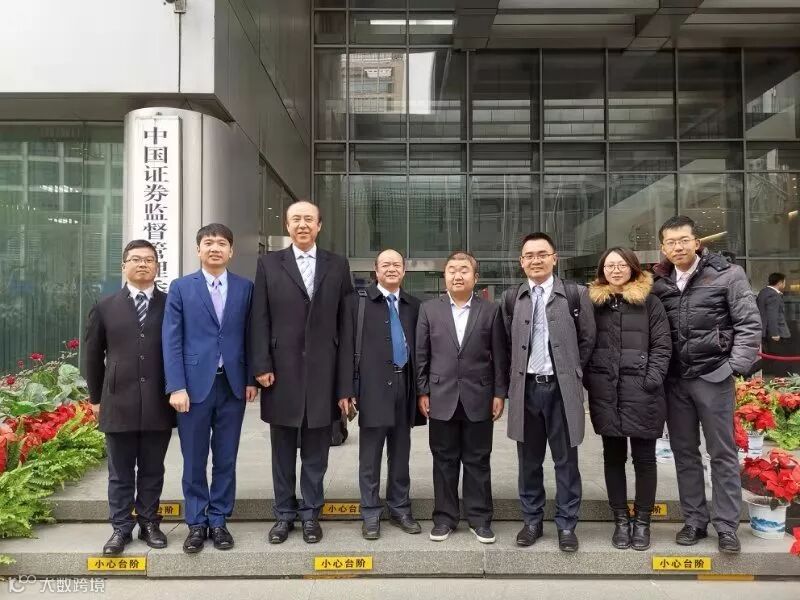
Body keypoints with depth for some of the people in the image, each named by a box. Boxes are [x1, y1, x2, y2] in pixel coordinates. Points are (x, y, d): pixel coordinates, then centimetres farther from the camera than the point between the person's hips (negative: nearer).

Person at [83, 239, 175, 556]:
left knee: (152, 470, 11)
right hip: (118, 403, 1)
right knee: (120, 473, 11)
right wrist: (96, 397, 10)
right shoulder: (105, 307, 6)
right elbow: (92, 355, 11)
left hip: (158, 404, -1)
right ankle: (121, 527, 24)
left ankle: (149, 523, 26)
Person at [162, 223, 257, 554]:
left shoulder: (245, 287, 6)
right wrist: (176, 387, -9)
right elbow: (171, 340, -2)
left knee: (225, 459, 9)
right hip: (195, 384, -1)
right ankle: (196, 523, 22)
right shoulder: (181, 287, 3)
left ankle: (219, 521, 23)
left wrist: (251, 379, 0)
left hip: (233, 385, 1)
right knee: (194, 461, 8)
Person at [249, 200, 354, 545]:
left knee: (316, 451, 10)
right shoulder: (269, 264, 6)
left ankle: (311, 513, 25)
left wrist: (345, 383, -2)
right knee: (283, 449, 12)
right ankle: (284, 513, 27)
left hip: (322, 374, 0)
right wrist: (261, 365, -9)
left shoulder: (338, 266, 6)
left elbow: (345, 325, 2)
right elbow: (259, 319, 2)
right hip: (282, 373, 0)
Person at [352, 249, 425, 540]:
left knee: (401, 453, 13)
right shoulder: (360, 301, -2)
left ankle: (400, 509, 27)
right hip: (374, 385, -4)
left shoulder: (414, 305, 10)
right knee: (370, 455, 5)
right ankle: (370, 514, 18)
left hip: (404, 383, 4)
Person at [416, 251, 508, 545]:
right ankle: (445, 517, 22)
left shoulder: (491, 310, 2)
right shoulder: (429, 308, 4)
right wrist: (422, 392, 0)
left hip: (478, 398, 0)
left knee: (478, 461, 8)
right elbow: (421, 355, 3)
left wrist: (500, 393, -1)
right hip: (441, 397, 1)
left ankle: (479, 518, 21)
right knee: (444, 461, 9)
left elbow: (499, 356, 2)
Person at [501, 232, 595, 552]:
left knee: (565, 460, 7)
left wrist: (570, 371, 3)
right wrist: (517, 375, 6)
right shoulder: (511, 298, 5)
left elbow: (587, 339, 5)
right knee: (529, 459, 12)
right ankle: (532, 520, 26)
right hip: (525, 388, 2)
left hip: (561, 388, -2)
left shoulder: (575, 293, -1)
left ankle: (566, 525, 20)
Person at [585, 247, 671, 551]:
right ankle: (621, 519, 22)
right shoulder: (593, 301, 9)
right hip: (604, 392, 2)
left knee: (644, 458, 6)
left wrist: (653, 380, -12)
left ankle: (642, 520, 20)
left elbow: (662, 344, -1)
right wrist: (587, 378, 0)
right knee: (613, 457, 10)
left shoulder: (649, 302, 3)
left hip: (641, 391, -2)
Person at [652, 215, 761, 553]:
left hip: (713, 377, -3)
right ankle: (694, 521, 24)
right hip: (674, 381, 3)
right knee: (684, 453, 11)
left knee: (723, 453, 5)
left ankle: (726, 526, 17)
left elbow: (749, 325, -5)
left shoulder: (727, 275, -3)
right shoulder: (659, 283, 5)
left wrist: (735, 367, -11)